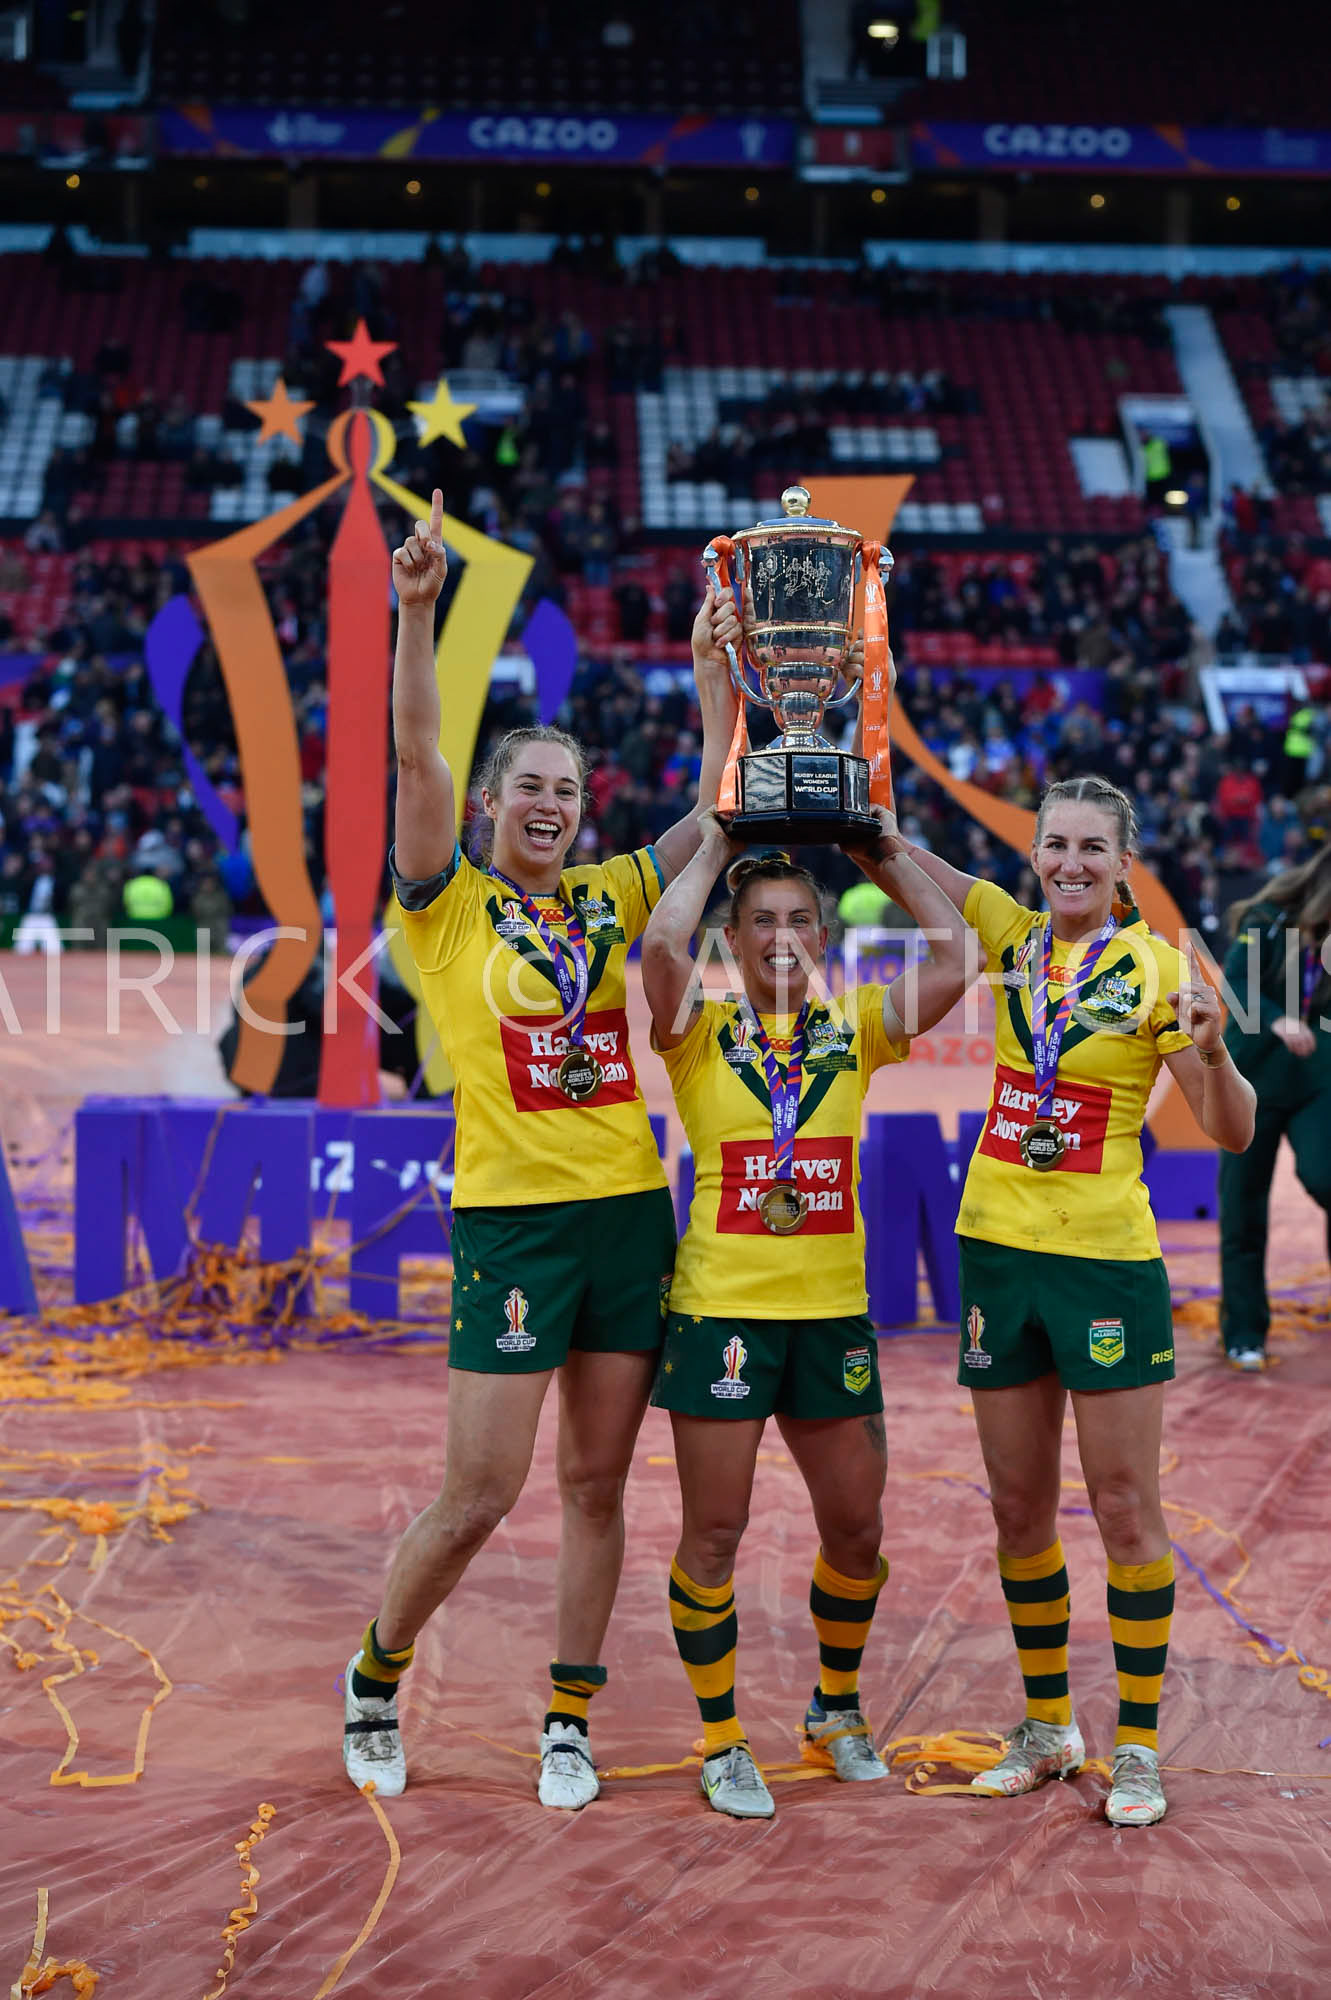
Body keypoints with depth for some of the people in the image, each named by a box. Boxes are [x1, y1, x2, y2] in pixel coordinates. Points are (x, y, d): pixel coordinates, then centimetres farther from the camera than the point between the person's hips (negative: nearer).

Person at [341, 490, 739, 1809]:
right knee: (476, 1499, -3)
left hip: (631, 1214, 4)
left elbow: (718, 808, 9)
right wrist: (417, 608, -24)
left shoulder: (610, 898, 11)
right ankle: (374, 1679, 21)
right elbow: (417, 759, -13)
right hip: (510, 1220, -4)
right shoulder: (447, 907, 0)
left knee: (596, 1486, 9)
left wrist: (714, 669, -2)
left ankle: (568, 1722, 21)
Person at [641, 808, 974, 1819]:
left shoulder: (855, 1028, 7)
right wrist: (714, 849, -8)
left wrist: (890, 858, 2)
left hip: (833, 1313, 3)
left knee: (857, 1529, 12)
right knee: (715, 1532, 2)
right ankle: (723, 1743, 18)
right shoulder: (702, 1033, -2)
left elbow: (955, 956, -5)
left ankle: (838, 1707, 35)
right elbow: (661, 942, -22)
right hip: (722, 1310, -3)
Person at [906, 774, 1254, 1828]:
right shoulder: (1016, 938, 5)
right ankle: (1048, 1728, 25)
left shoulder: (1159, 967, -7)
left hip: (1107, 1257, -5)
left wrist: (1211, 1047, -28)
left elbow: (1232, 1130, -10)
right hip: (999, 1247, 5)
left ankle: (1138, 1746, 11)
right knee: (1019, 1507, 11)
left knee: (1126, 1507, 0)